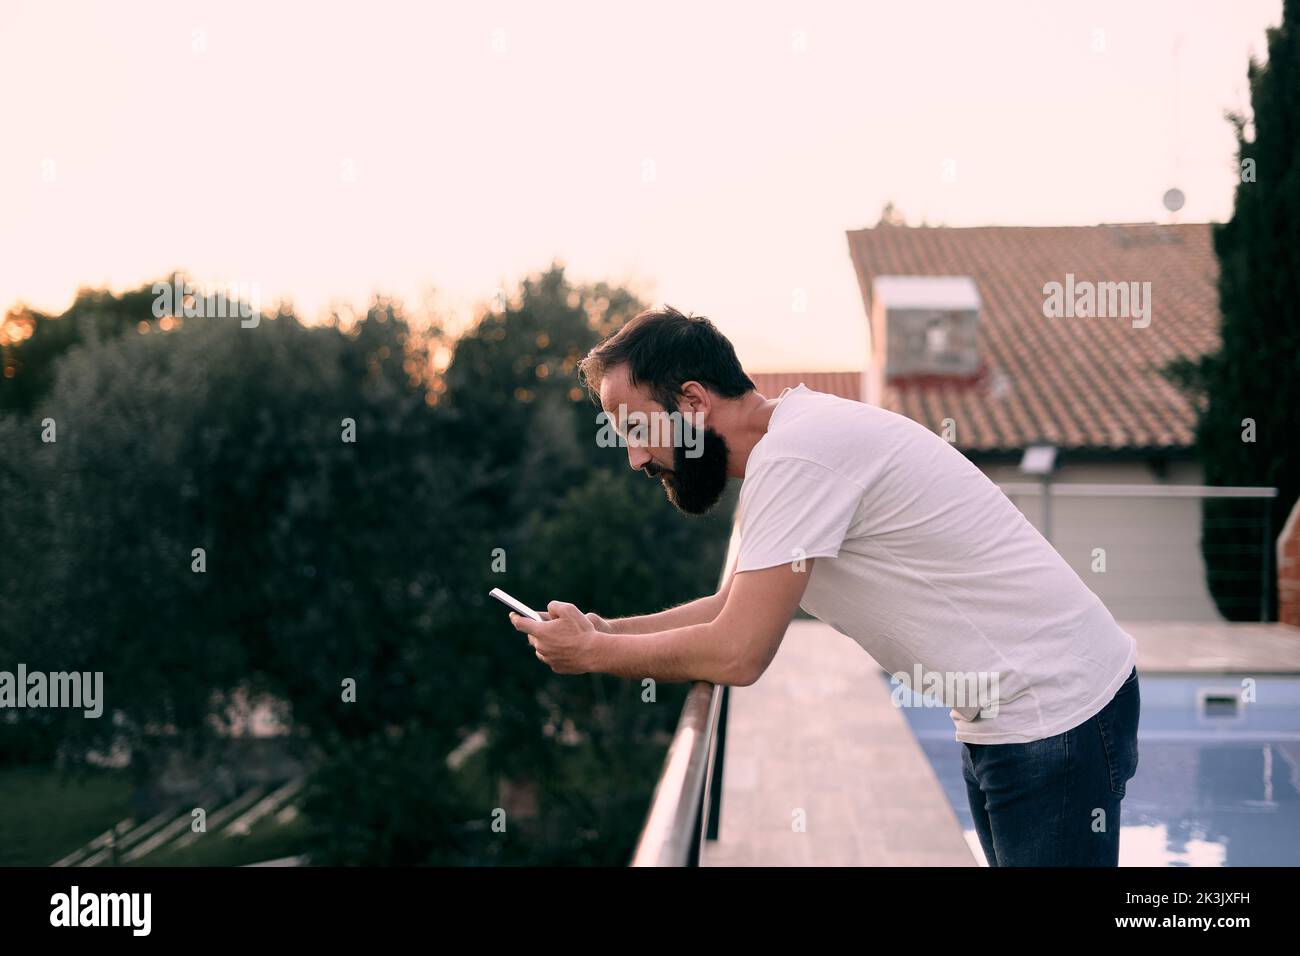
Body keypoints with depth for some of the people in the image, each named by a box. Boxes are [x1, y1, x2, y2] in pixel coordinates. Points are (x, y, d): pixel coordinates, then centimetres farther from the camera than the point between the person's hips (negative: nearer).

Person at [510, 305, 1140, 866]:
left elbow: (736, 654, -23)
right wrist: (608, 630, 5)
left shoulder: (794, 455, -23)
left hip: (1055, 710, -10)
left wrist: (592, 653, -9)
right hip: (1002, 714, 10)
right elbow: (732, 606, 19)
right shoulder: (783, 451, 9)